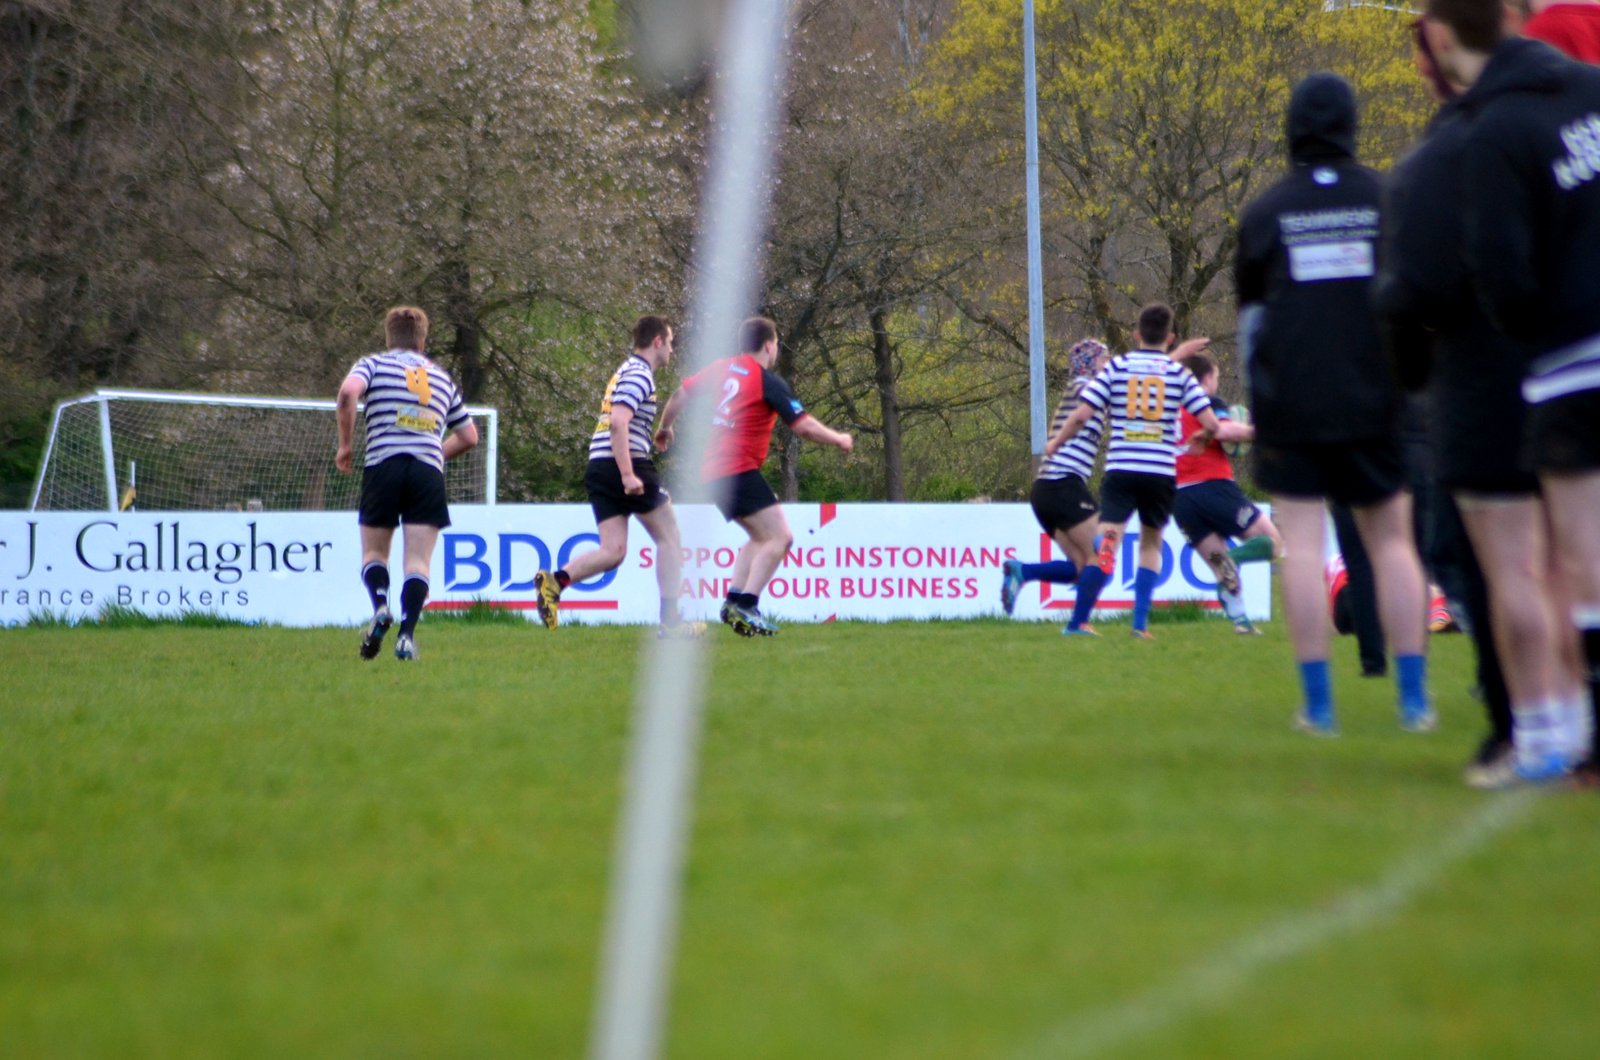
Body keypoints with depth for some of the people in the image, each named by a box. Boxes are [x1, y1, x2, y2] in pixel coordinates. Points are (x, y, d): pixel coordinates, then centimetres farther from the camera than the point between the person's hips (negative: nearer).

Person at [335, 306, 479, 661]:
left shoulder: (374, 364, 11)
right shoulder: (442, 377, 21)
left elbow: (348, 392, -11)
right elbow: (468, 435, 25)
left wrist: (346, 445, -1)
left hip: (383, 464, -1)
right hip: (429, 472, 1)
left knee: (374, 553, 12)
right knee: (418, 562, -3)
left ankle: (380, 605, -16)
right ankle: (407, 634, -20)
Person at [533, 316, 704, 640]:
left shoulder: (625, 372, 22)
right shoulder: (640, 374, -10)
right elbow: (618, 423, -22)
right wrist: (628, 475, -26)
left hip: (598, 468, 9)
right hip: (628, 464, -9)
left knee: (613, 551, 2)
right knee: (669, 538, 4)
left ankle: (555, 581, -19)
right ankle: (670, 621, 3)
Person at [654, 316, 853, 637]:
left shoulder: (722, 369, 12)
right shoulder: (769, 382, -8)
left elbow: (681, 394, 20)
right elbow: (804, 426, -10)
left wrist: (664, 427, 37)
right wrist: (840, 439, 6)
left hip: (712, 469, 9)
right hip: (739, 469, -9)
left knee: (761, 537, 21)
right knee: (779, 537, -11)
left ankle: (734, 601, 10)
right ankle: (745, 607, -21)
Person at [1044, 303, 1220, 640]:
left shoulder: (1117, 367, 3)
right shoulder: (1179, 373, 4)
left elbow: (1082, 415, -3)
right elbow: (1211, 424, -1)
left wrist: (1056, 442, 13)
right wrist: (1201, 438, 22)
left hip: (1121, 470, -1)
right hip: (1161, 472, 1)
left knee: (1107, 545, -7)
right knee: (1151, 544, 17)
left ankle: (1078, 622, -14)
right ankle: (1140, 622, 10)